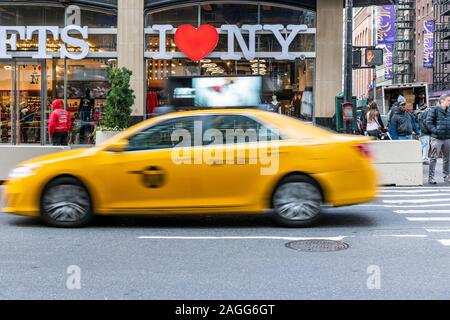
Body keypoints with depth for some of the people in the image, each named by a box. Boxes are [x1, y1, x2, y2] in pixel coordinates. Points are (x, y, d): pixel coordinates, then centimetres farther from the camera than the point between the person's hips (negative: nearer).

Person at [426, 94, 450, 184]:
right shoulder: (434, 110, -4)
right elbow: (429, 122, -9)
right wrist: (435, 131, -16)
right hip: (437, 138, -6)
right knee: (434, 158, -5)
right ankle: (431, 177, -3)